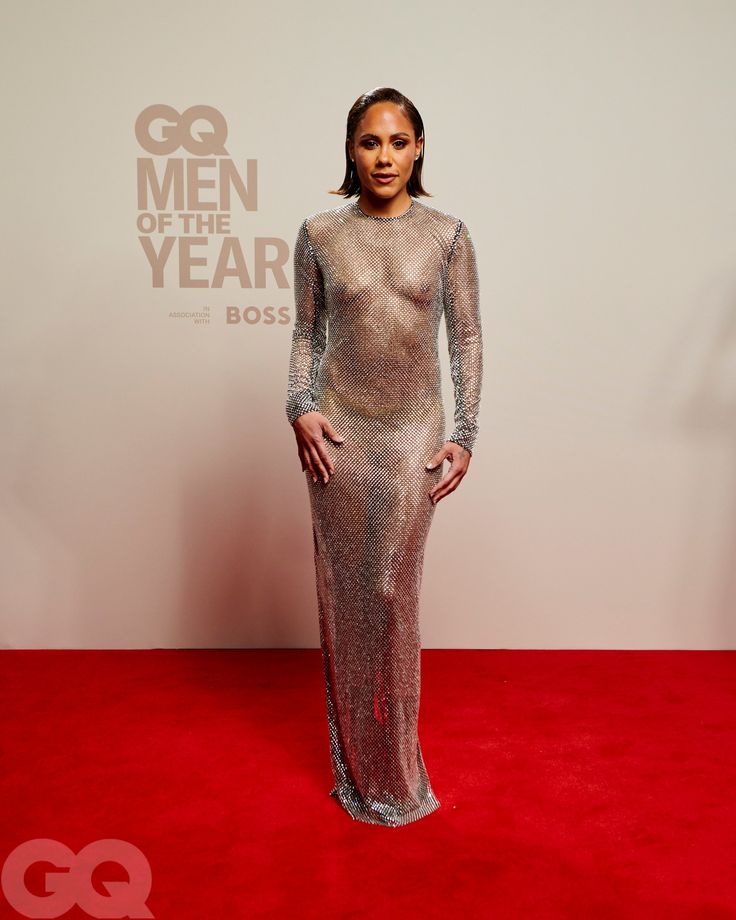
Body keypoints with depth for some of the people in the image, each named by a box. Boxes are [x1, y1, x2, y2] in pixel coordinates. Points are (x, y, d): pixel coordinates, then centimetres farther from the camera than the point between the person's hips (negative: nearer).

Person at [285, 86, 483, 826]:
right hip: (340, 431, 1)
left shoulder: (447, 234, 1)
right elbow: (306, 333, 7)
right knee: (344, 591, 7)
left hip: (414, 432, 0)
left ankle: (394, 763, 25)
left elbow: (466, 338, 3)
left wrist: (465, 433, -2)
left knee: (394, 591, 3)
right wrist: (301, 408, -7)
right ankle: (355, 764, 26)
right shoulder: (319, 233, 3)